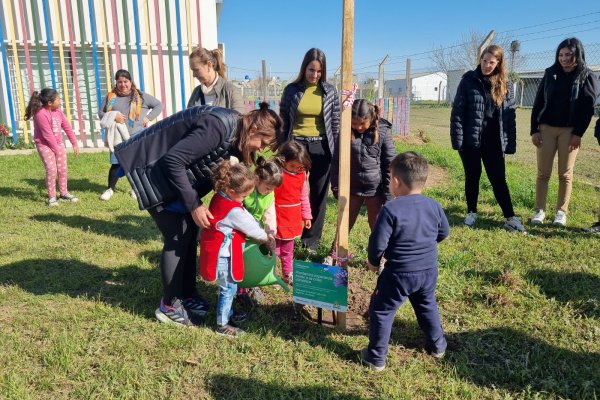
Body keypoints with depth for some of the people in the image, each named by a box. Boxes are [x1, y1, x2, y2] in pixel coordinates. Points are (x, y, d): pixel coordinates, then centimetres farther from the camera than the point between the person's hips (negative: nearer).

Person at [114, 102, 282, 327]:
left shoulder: (235, 134, 0)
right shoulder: (219, 127, -30)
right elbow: (173, 161, -30)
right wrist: (194, 204, -25)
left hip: (179, 176, 9)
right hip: (156, 174, -9)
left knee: (190, 234, 9)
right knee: (177, 238, -7)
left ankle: (188, 295, 23)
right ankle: (169, 306, 8)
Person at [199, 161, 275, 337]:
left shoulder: (218, 197, 2)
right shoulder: (234, 211, -27)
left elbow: (247, 220, 10)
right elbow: (251, 227, -12)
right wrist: (267, 238, 5)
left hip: (219, 252, 9)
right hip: (223, 256, -9)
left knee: (228, 287, 23)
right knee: (228, 288, 4)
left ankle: (228, 313, 40)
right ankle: (222, 325, 17)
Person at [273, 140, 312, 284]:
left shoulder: (302, 174, 1)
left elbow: (304, 196, 11)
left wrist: (306, 215, 13)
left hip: (293, 220, 6)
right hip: (277, 220, -6)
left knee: (288, 250, 20)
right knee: (274, 250, 8)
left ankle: (288, 275, 34)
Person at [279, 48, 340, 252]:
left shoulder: (330, 91, 2)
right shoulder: (291, 90, 1)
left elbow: (336, 122, 5)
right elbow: (283, 121, 5)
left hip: (321, 147, 1)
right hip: (296, 145, -1)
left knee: (319, 195, 8)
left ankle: (311, 240, 22)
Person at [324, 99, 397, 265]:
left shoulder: (383, 132, -11)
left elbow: (390, 163, -8)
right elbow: (336, 161, 1)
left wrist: (388, 192, -9)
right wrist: (336, 186, -1)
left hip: (375, 189, -2)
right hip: (352, 188, 2)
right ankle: (333, 254, 31)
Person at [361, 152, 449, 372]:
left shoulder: (391, 209, -22)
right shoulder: (434, 206, -3)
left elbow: (378, 242, -20)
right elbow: (444, 232, 12)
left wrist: (373, 261, -1)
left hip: (399, 273, -6)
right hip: (429, 270, 6)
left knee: (381, 311, 10)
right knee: (428, 306, 29)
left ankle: (376, 358, 17)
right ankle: (437, 346, 44)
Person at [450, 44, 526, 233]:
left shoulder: (504, 84, 6)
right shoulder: (469, 80, -2)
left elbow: (510, 114, 6)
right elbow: (457, 110, -6)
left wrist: (510, 142, 0)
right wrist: (457, 138, -13)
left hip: (493, 141, 2)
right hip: (470, 139, -2)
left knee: (499, 179, 4)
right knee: (472, 177, 9)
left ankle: (510, 218, 8)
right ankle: (471, 213, 25)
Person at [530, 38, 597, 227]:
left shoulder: (587, 76, 1)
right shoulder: (550, 73, 7)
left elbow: (588, 107, -2)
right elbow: (538, 102, 5)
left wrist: (578, 133, -10)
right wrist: (534, 130, -1)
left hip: (570, 131, -1)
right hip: (546, 128, 2)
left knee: (565, 174, 4)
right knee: (543, 172, 1)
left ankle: (561, 212, 12)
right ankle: (540, 211, 8)